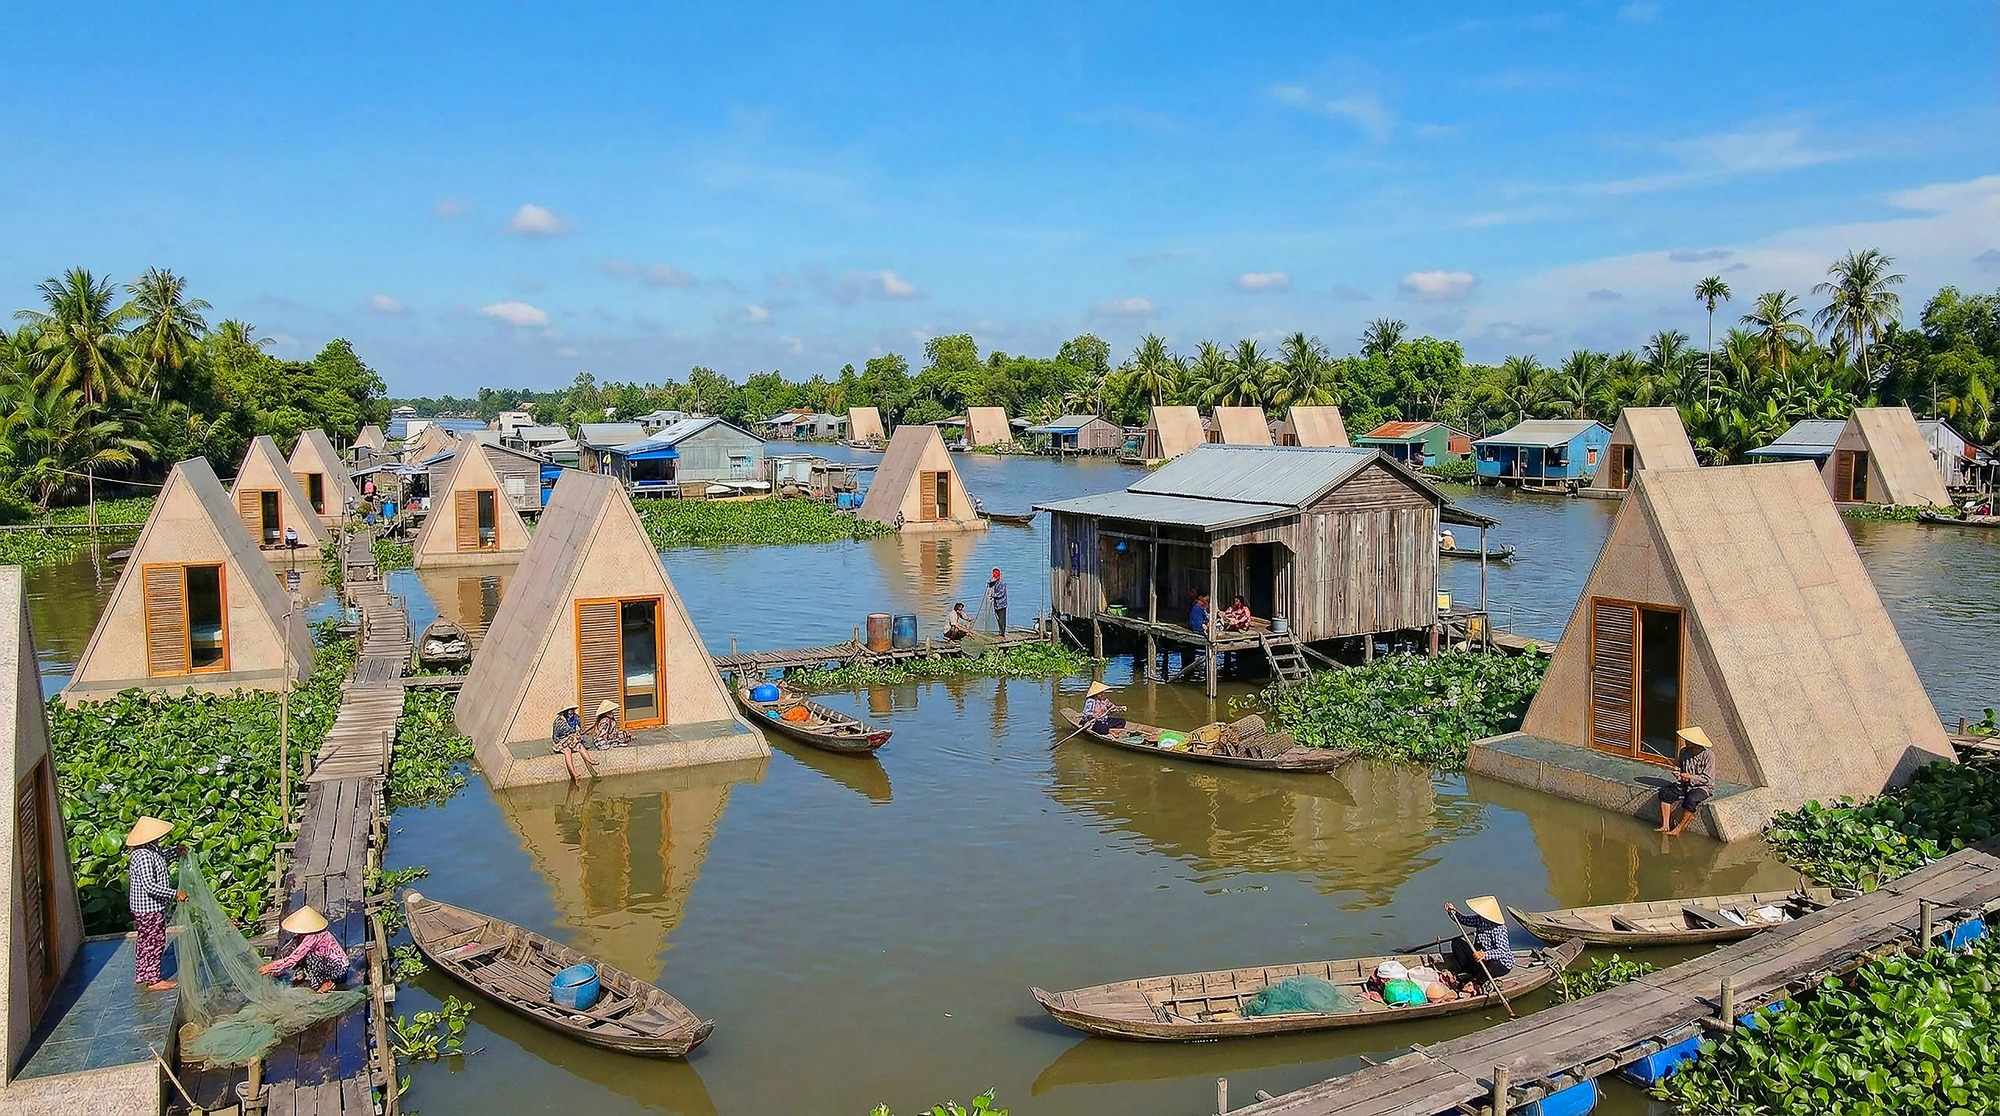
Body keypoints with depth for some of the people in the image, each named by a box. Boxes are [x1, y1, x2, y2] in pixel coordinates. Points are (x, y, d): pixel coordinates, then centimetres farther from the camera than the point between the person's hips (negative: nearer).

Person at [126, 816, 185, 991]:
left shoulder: (151, 849, 5)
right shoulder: (143, 856, -27)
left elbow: (159, 860, 31)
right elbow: (149, 885, -32)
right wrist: (175, 894, -28)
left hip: (144, 906, 11)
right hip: (149, 908, -11)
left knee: (145, 941, 20)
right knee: (154, 942, 1)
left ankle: (141, 976, 33)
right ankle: (153, 981, 10)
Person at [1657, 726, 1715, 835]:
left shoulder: (1708, 755, -14)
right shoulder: (1684, 751, 3)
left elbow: (1707, 779, -14)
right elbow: (1678, 765, 18)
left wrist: (1690, 777, -25)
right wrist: (1677, 772, -6)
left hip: (1703, 787, -6)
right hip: (1684, 785, 6)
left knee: (1691, 800, -36)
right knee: (1664, 792, -15)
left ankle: (1678, 829, -23)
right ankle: (1665, 826, -18)